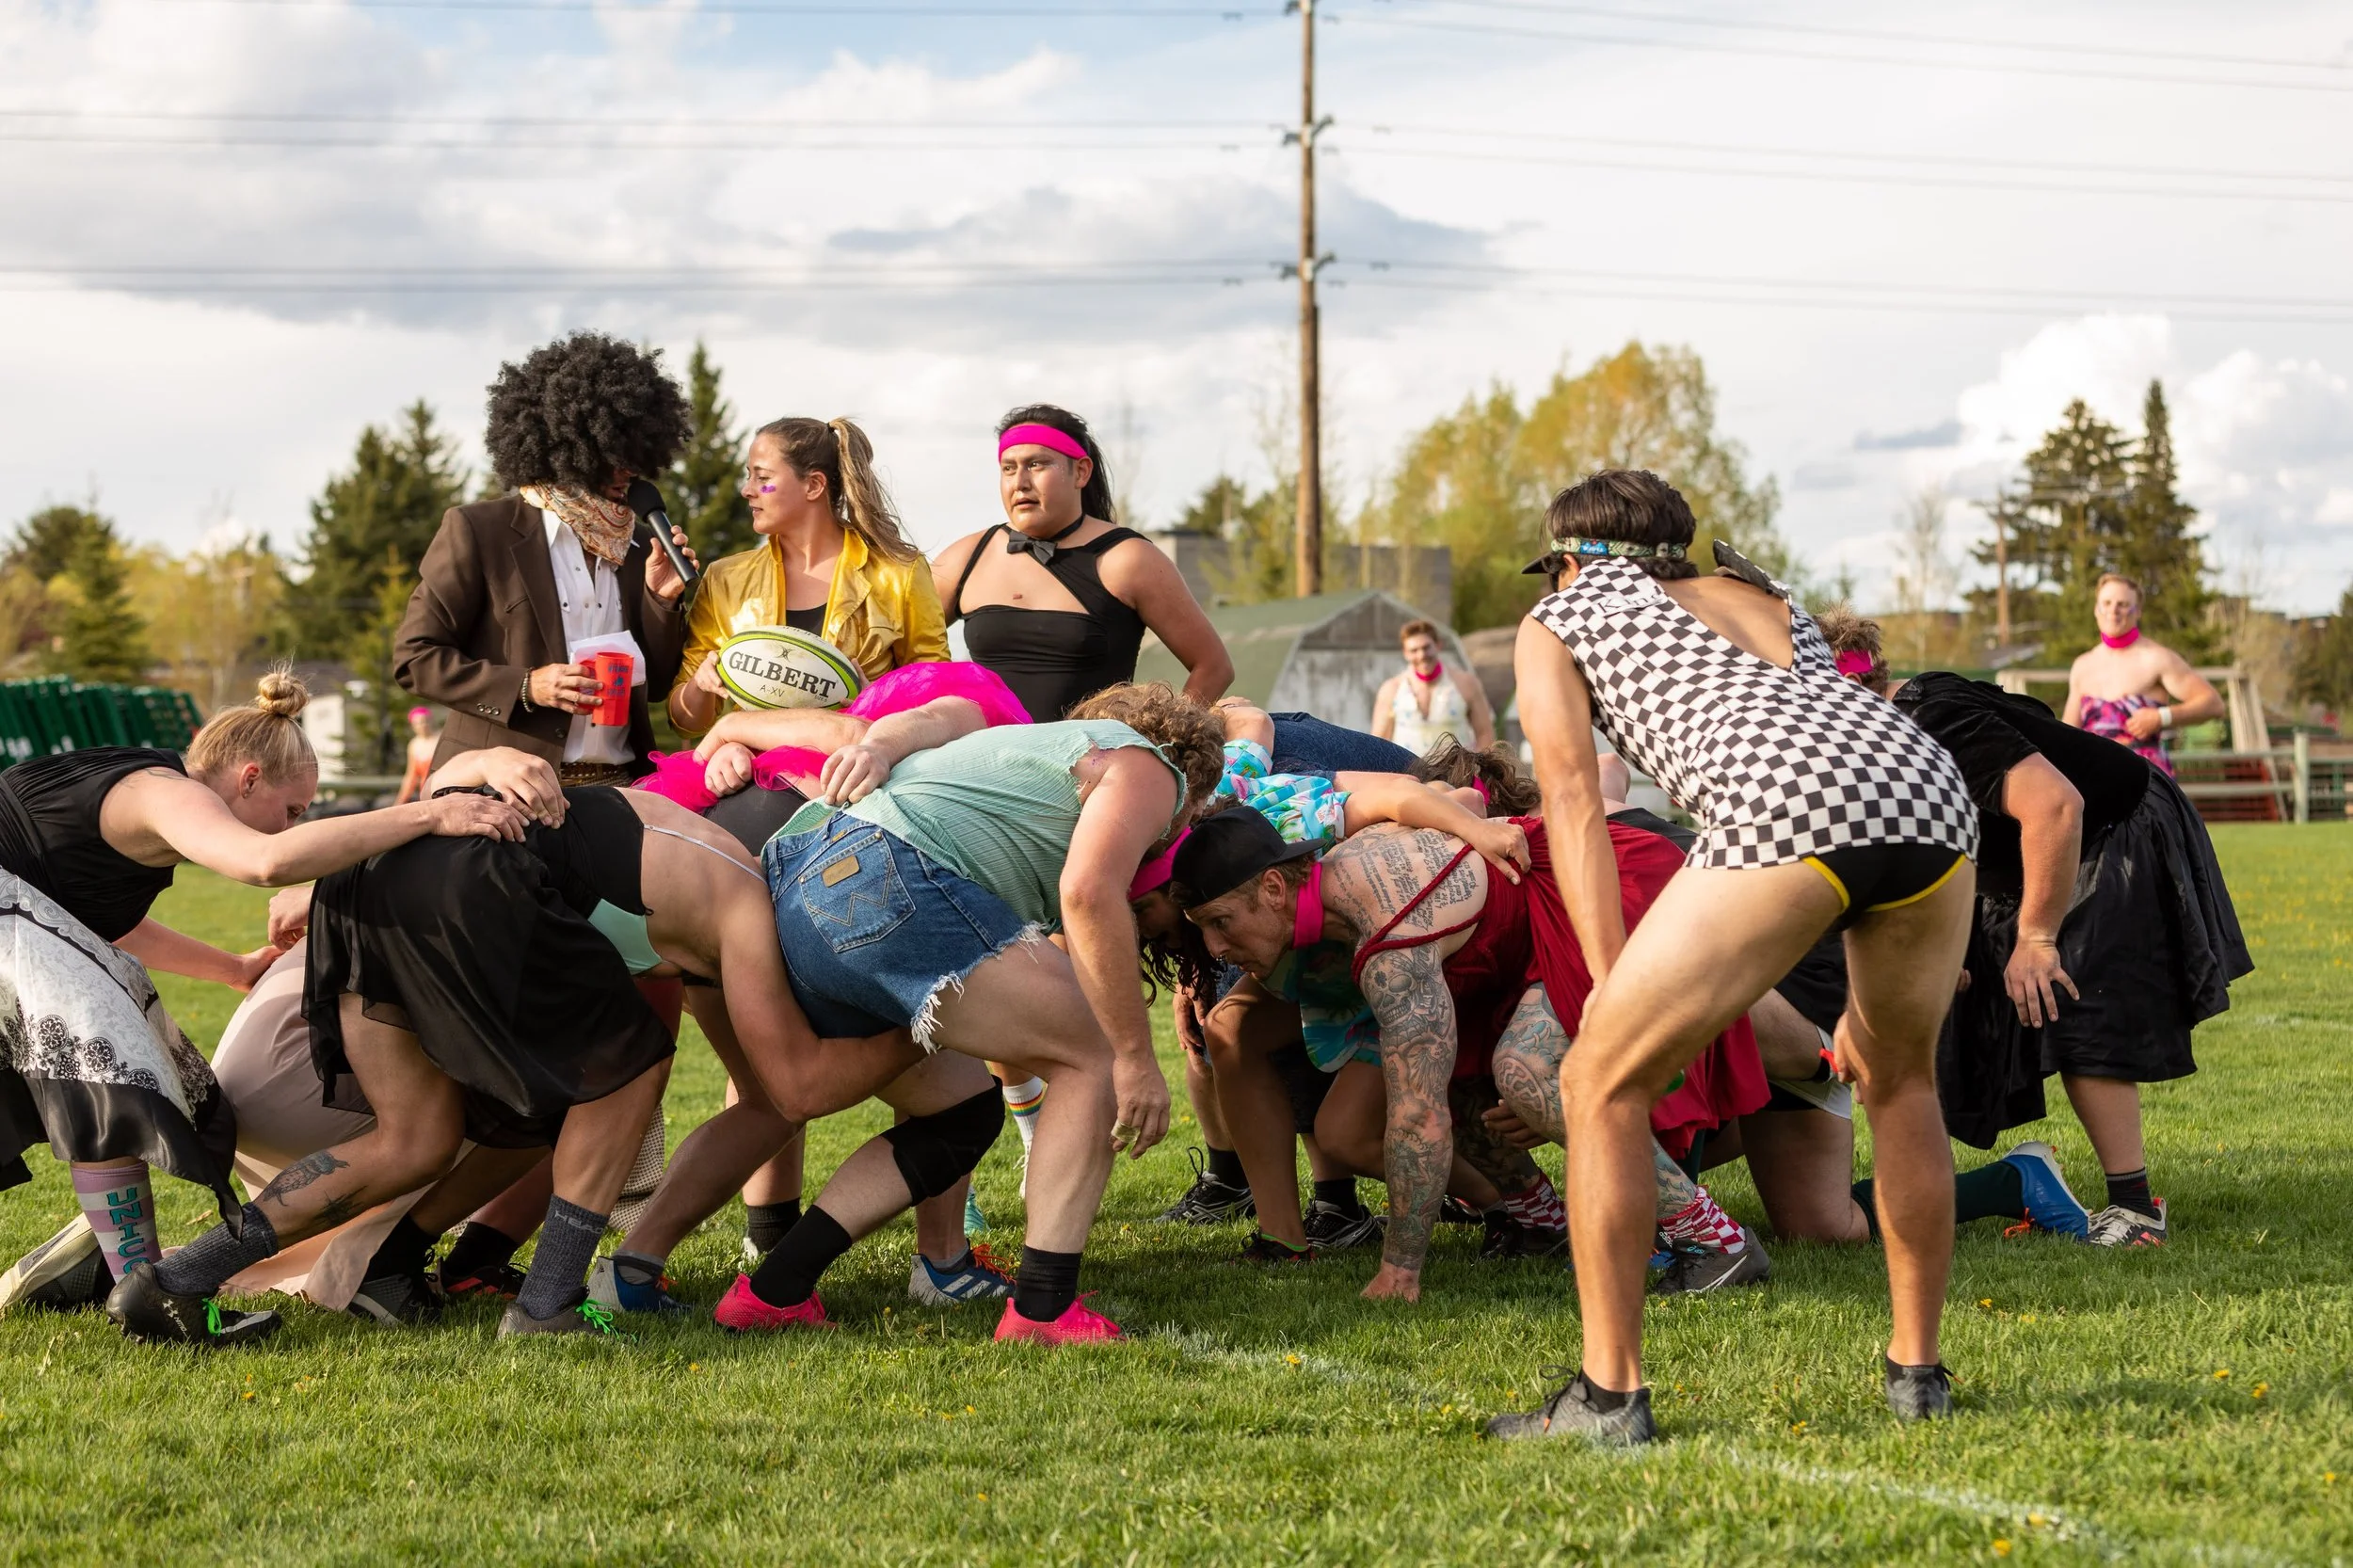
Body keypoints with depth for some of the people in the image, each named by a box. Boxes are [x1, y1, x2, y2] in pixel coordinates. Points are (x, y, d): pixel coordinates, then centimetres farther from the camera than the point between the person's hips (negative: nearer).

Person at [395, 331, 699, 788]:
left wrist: (662, 599, 1)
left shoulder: (637, 543, 13)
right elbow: (414, 656, -3)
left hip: (617, 786, 5)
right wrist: (524, 688, -13)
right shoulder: (477, 530, -2)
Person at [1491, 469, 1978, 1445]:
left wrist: (1608, 982, 6)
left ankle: (1611, 1393, 5)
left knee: (1602, 1083, 8)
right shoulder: (1766, 595, 41)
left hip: (1785, 811, -5)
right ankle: (1918, 1368, 29)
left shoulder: (1558, 619, 27)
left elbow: (1574, 801, 14)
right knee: (1900, 1079, 29)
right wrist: (1867, 992, 37)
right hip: (1932, 790, 6)